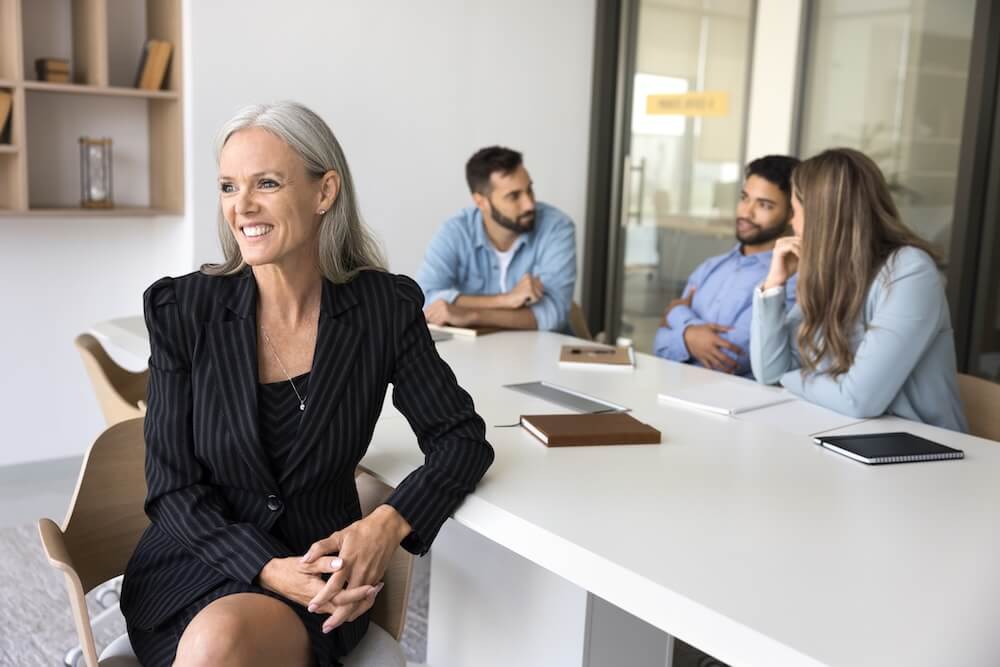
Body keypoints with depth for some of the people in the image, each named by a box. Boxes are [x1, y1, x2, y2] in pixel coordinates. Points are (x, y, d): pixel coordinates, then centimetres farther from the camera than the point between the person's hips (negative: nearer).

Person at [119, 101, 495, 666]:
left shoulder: (385, 307, -7)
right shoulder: (182, 309, -8)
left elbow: (463, 438, -3)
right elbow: (174, 488, -6)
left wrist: (388, 524, -22)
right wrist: (270, 570, -22)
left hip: (326, 574, 0)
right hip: (199, 564, 1)